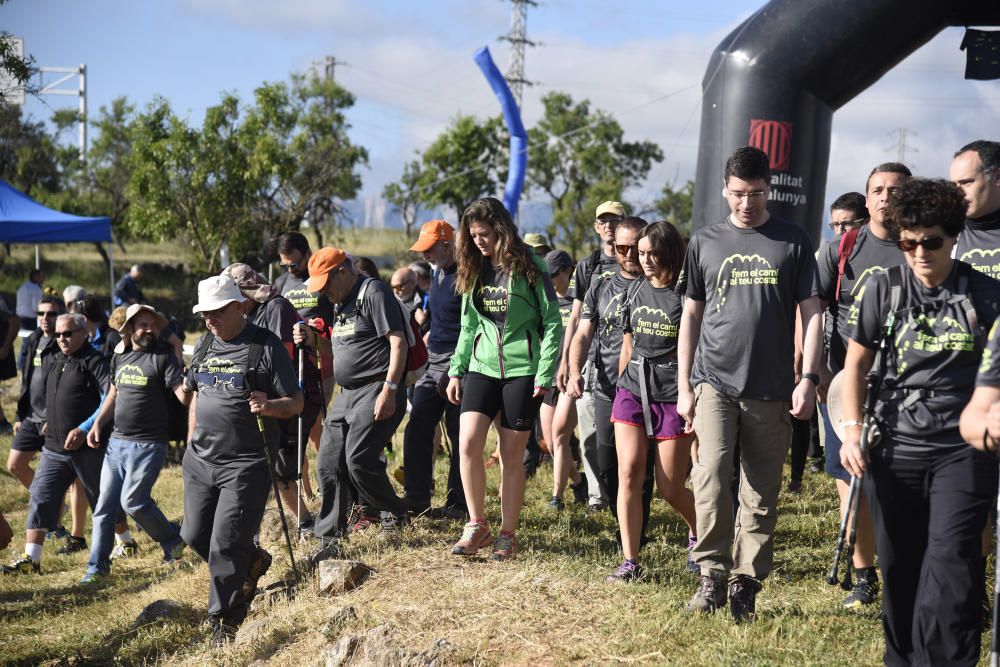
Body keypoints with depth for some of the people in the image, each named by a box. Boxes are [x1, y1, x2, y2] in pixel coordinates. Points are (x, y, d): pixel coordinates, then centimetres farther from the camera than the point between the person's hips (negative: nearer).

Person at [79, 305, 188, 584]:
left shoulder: (163, 357, -9)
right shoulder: (120, 356, 10)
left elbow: (184, 396, -18)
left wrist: (188, 380, -39)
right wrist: (97, 424, 12)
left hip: (148, 445, -6)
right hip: (117, 442, 6)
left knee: (133, 501, -10)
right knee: (105, 505, 6)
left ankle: (172, 540, 14)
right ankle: (98, 566, 15)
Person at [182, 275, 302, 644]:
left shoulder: (266, 346, -9)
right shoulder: (205, 344, 11)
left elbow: (296, 403, -9)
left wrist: (269, 406, -29)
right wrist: (192, 442, 18)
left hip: (244, 464, -7)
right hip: (200, 459, 7)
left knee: (225, 545, -9)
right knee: (194, 536, 10)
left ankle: (223, 623, 5)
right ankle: (251, 562, 35)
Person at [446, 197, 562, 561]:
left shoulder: (528, 266, -6)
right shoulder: (475, 270, 10)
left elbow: (552, 322, -6)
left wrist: (545, 373, -12)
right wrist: (456, 370, 11)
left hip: (522, 370, -4)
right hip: (482, 367, 4)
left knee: (512, 455, 1)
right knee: (468, 443, -13)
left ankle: (507, 535, 11)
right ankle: (477, 526, 0)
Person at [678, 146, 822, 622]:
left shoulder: (793, 243, 5)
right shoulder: (705, 243, 9)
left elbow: (811, 313, 6)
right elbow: (690, 316, 12)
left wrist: (808, 379, -4)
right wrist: (683, 387, 8)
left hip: (771, 388, 0)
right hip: (714, 382, 0)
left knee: (761, 492, 3)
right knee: (712, 475, -15)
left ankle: (746, 583, 12)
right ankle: (712, 574, -5)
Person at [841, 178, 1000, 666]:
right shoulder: (884, 289, 3)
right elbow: (855, 363, 7)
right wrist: (852, 430, -3)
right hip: (895, 449, 2)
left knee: (950, 563, -13)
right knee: (899, 566, 11)